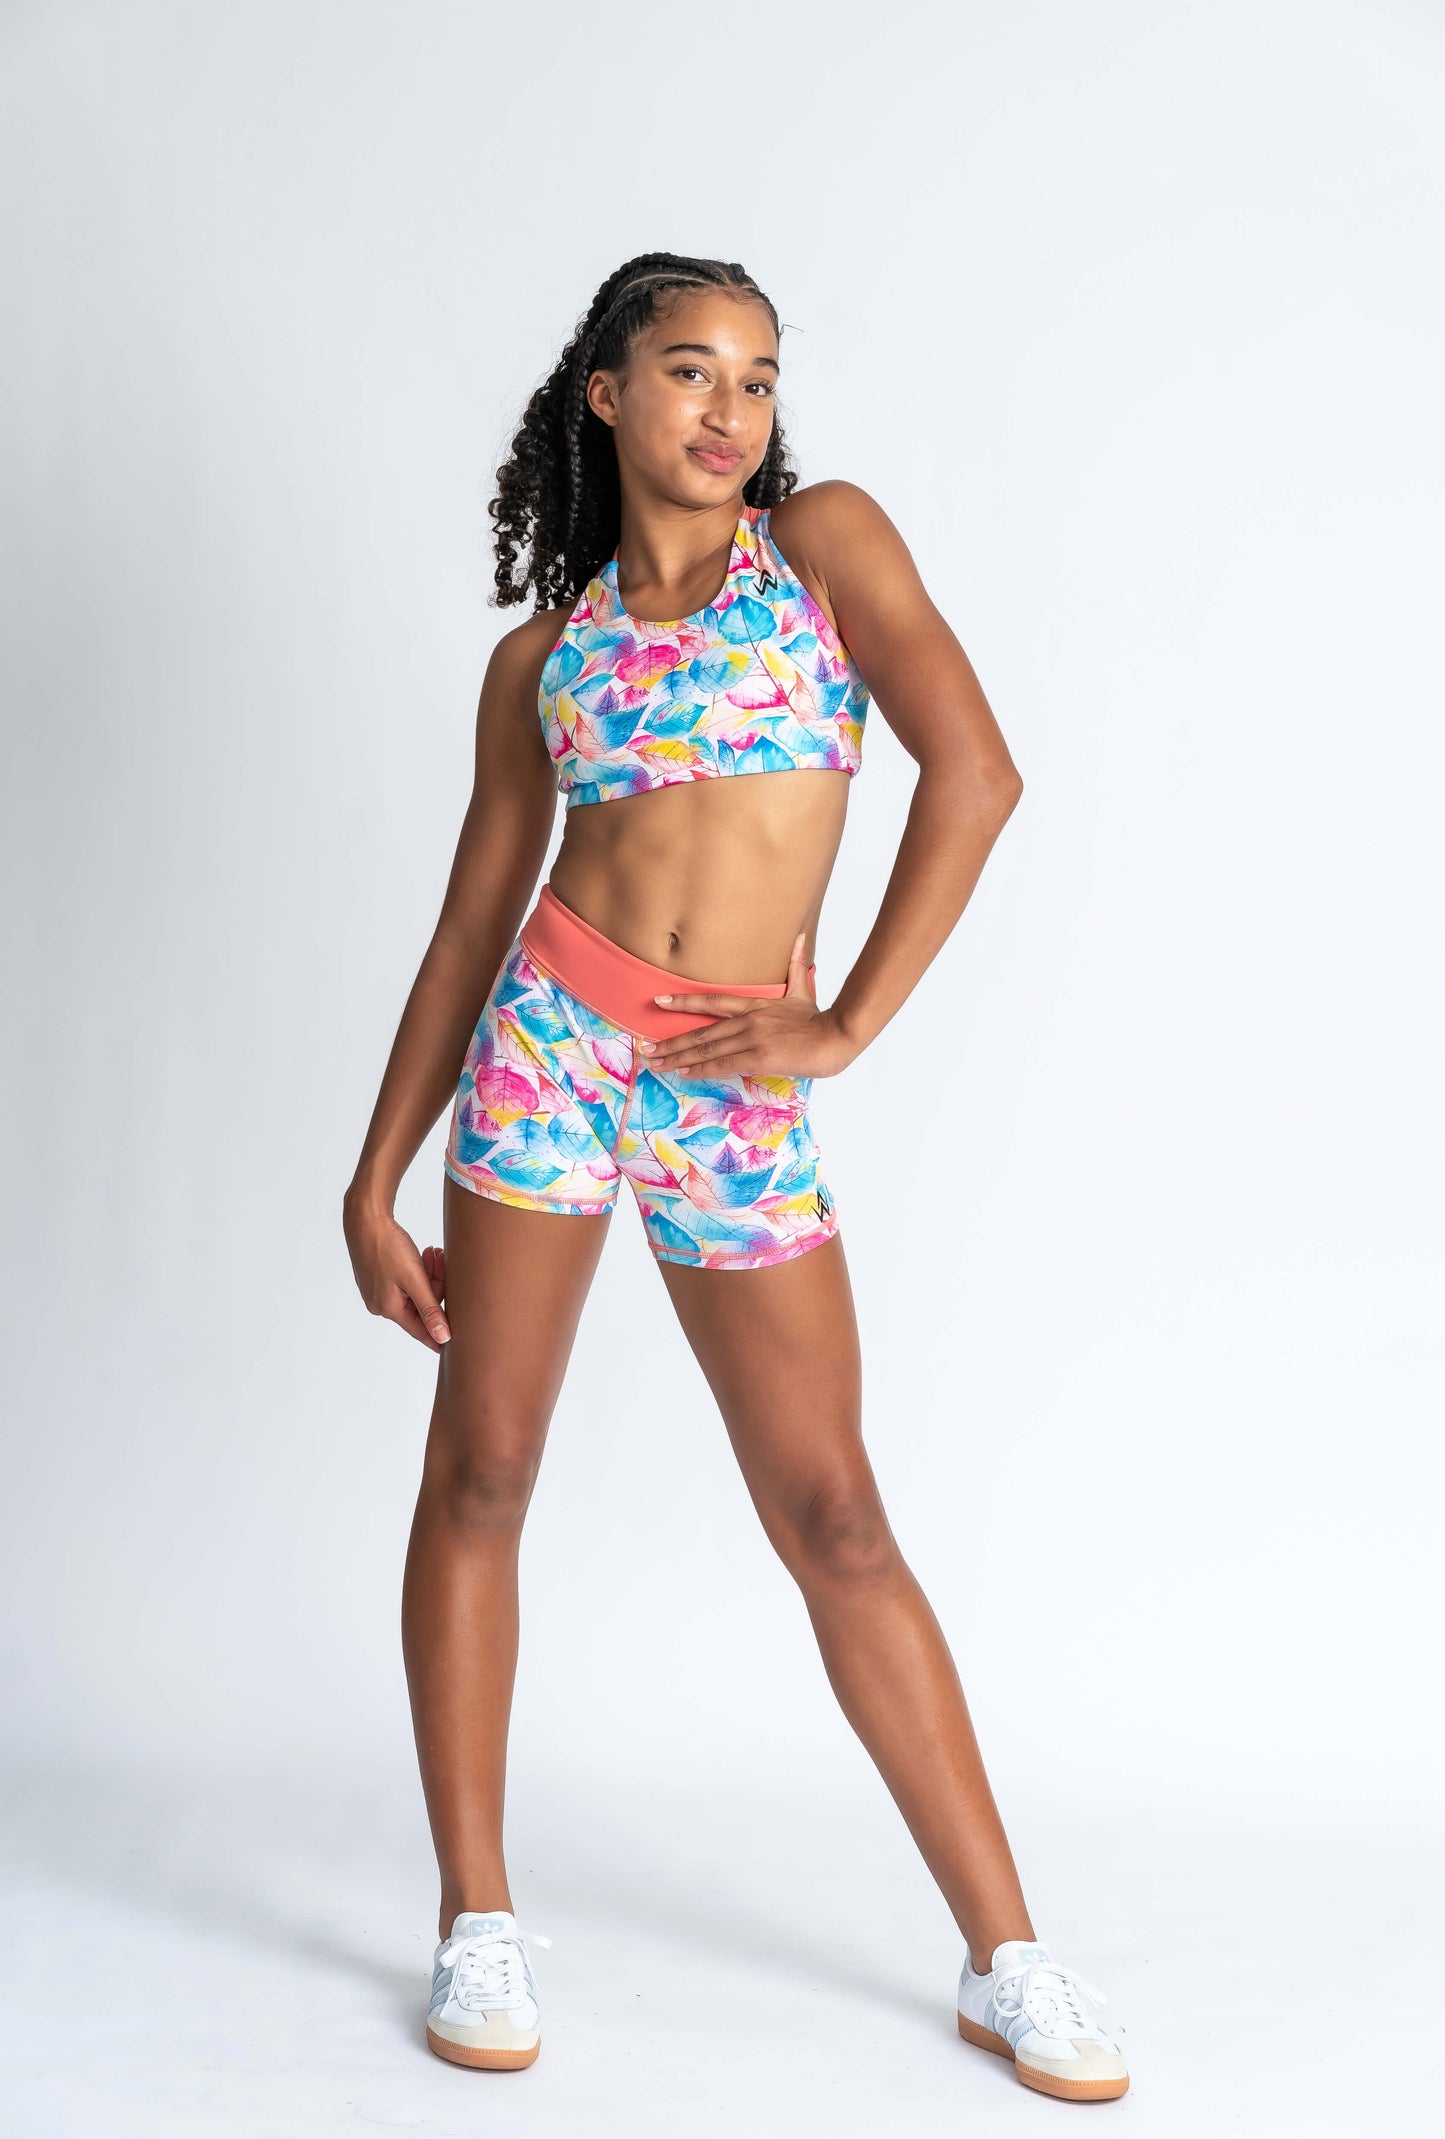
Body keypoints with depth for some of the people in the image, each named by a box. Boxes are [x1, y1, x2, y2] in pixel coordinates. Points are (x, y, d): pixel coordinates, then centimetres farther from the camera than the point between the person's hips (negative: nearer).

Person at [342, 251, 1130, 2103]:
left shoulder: (826, 539, 6)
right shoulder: (539, 655, 10)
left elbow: (975, 773, -6)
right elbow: (469, 930, 10)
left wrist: (849, 1025, -9)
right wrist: (375, 1182, 7)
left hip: (736, 1097, -2)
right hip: (547, 1042, 2)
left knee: (835, 1519, 0)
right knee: (478, 1476, 3)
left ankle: (1006, 1960, 10)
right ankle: (477, 1925, 19)